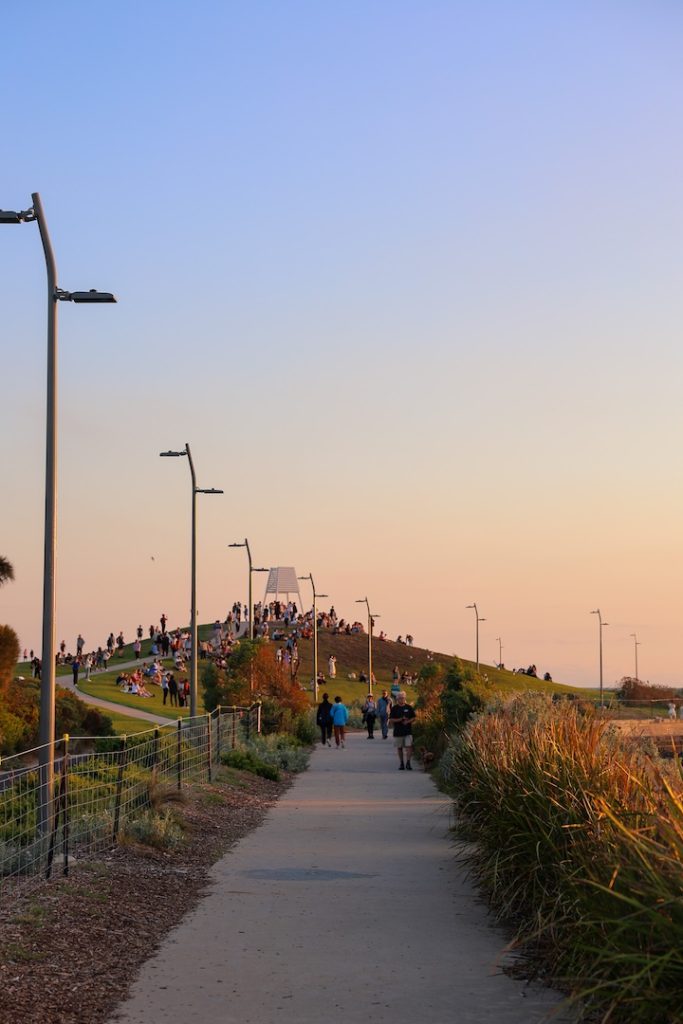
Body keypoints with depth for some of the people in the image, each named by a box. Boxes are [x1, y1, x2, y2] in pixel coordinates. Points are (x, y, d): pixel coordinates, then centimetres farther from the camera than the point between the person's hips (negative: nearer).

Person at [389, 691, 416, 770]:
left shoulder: (409, 708, 6)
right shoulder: (394, 708, 2)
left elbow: (413, 718, 10)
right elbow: (391, 720, -2)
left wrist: (408, 721, -10)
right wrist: (400, 719, -15)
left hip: (408, 731, 0)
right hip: (398, 731, 0)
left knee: (409, 746, -10)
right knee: (399, 748, 6)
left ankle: (408, 763, -6)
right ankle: (401, 763, 17)